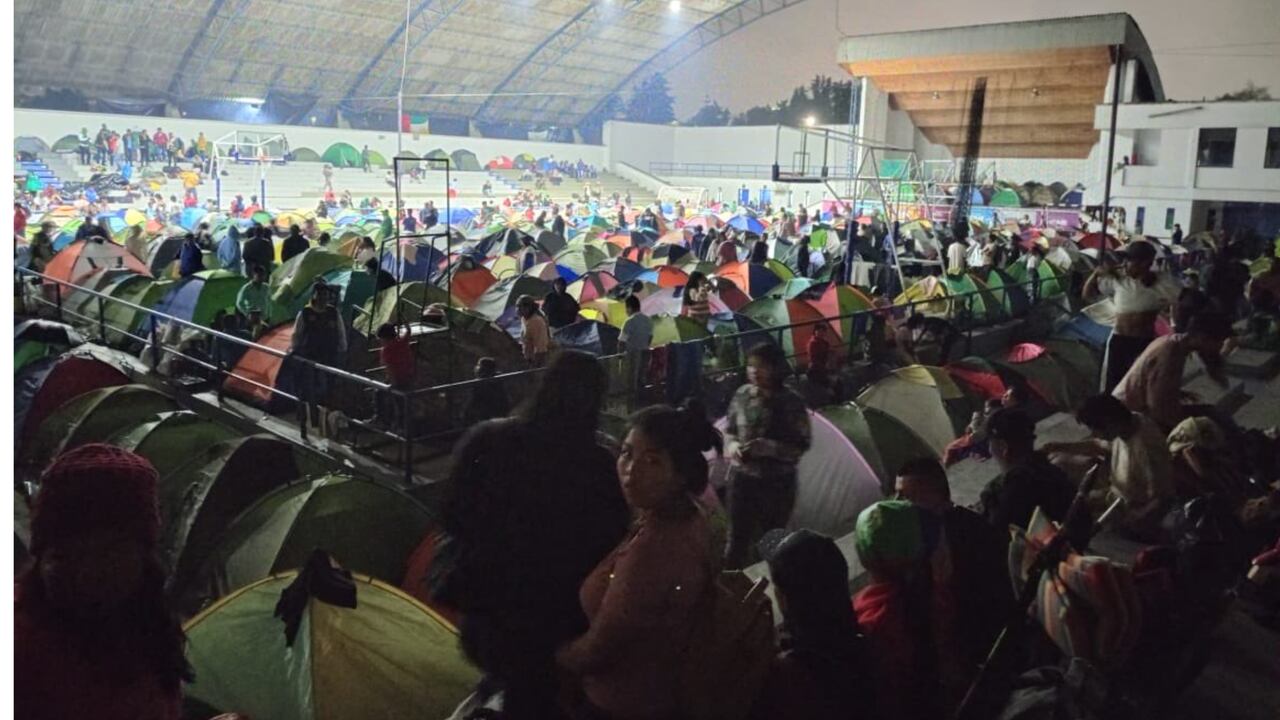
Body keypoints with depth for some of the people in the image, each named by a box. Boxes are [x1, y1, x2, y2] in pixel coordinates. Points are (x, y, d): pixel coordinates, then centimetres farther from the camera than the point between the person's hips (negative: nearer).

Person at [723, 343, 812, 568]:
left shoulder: (791, 403, -12)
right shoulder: (742, 396, -2)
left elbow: (801, 446, -11)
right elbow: (729, 431, 10)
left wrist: (765, 448, -23)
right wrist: (733, 446, -12)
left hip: (777, 482, -2)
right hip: (743, 478, 2)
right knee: (738, 536, 8)